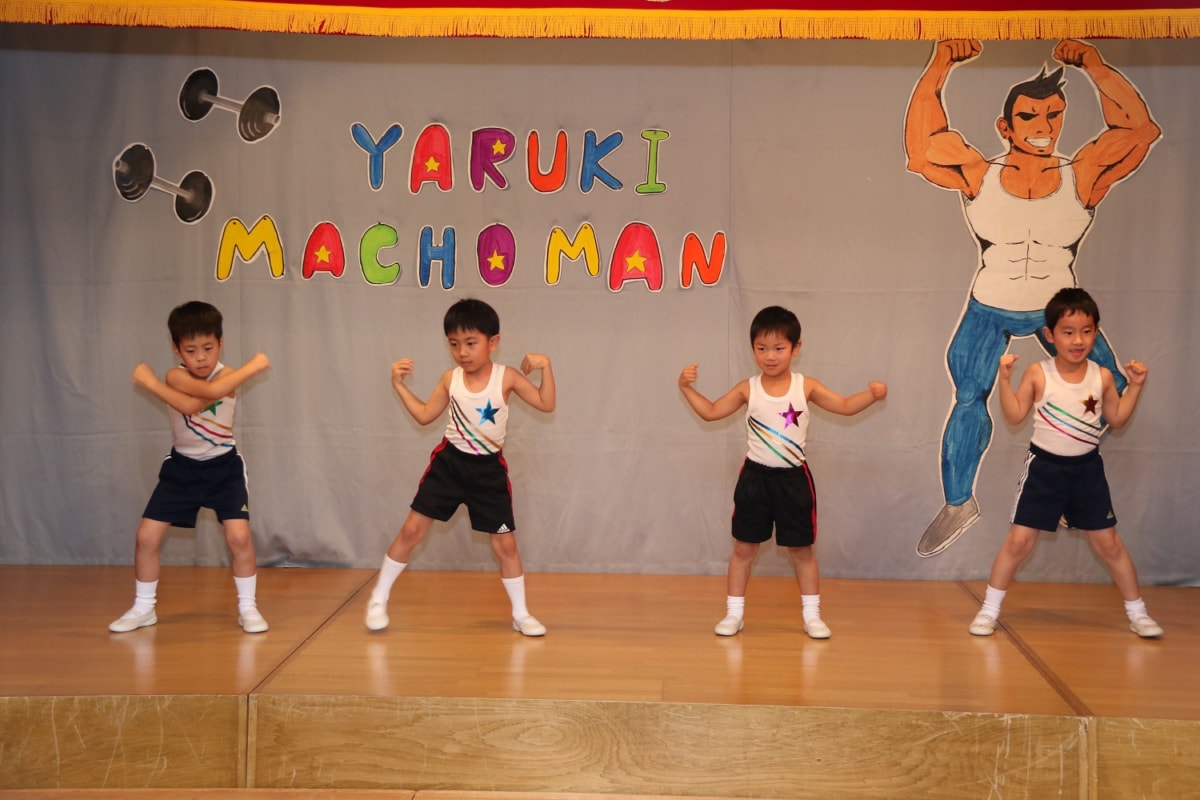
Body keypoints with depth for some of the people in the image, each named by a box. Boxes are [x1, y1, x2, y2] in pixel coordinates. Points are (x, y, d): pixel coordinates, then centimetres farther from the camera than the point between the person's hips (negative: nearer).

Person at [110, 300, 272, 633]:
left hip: (224, 467, -2)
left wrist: (152, 384, -34)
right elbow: (210, 390, -37)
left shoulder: (227, 376, -20)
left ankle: (248, 607, 0)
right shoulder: (176, 375, -16)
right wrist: (253, 365, -36)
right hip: (182, 467, 2)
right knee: (147, 535, -1)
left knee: (239, 535, -17)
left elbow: (192, 405, -36)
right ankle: (144, 608, 17)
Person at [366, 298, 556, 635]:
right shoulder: (450, 379, -2)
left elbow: (546, 404, -10)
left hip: (488, 470, -1)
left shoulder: (506, 377, -10)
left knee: (505, 543, 3)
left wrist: (545, 366, -23)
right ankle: (378, 599, 12)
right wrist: (399, 385, 1)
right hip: (449, 462, 1)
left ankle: (521, 614, 18)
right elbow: (425, 415, 8)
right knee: (412, 529, -2)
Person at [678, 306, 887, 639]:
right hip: (755, 477, 0)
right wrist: (687, 388, -11)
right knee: (744, 548, 6)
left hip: (793, 478, 0)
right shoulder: (747, 389, -3)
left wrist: (872, 394, -18)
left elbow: (845, 406, -2)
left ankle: (811, 615, 19)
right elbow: (711, 411, 2)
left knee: (802, 549, 8)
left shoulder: (806, 386, -5)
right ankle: (734, 613, 17)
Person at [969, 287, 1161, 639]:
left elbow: (1116, 419, 7)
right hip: (1044, 466, -2)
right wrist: (1005, 379, -18)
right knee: (1019, 540, -3)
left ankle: (1137, 613, 22)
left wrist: (1136, 385, -3)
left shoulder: (1102, 376, -3)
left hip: (1087, 468, 2)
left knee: (1108, 543, 8)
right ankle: (989, 609, 9)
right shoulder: (1038, 374, -9)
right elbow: (1015, 415, -8)